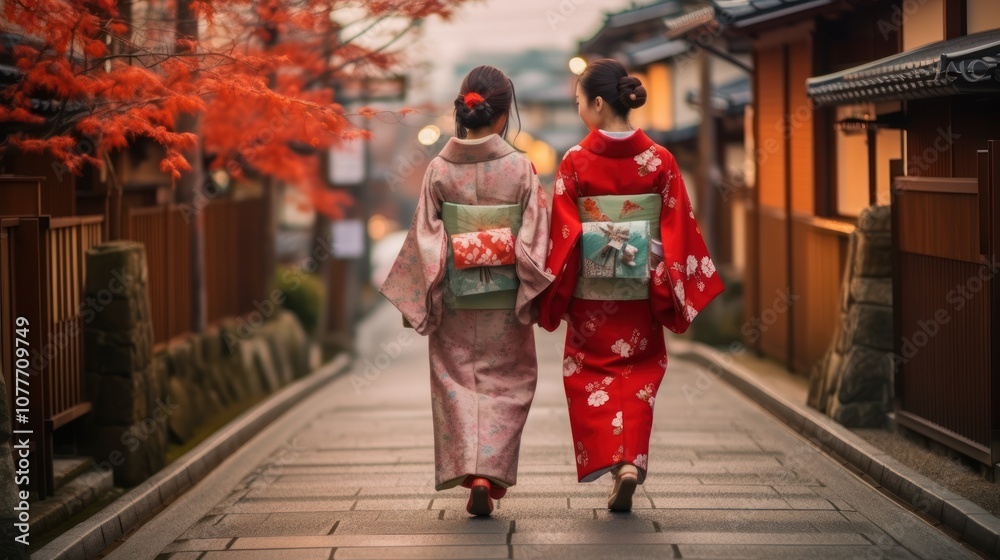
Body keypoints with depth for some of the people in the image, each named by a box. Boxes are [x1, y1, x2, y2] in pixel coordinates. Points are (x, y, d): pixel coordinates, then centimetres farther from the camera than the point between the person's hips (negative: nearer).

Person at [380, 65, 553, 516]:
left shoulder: (439, 169, -4)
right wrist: (536, 297, 0)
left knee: (458, 383, 11)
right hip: (505, 297, -1)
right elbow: (536, 237, -8)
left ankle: (469, 474, 0)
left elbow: (425, 238, -4)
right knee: (505, 384, 11)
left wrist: (422, 299, 3)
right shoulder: (521, 168, -7)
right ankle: (490, 475, 1)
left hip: (454, 297, 1)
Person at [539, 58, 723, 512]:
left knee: (590, 375, 12)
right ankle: (631, 462, 0)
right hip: (641, 290, 2)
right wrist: (674, 294, 4)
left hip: (590, 293, -2)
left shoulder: (575, 162, -10)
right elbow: (678, 231, -3)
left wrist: (554, 295, -1)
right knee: (638, 375, 14)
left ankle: (608, 461, -4)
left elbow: (562, 235, -9)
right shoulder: (660, 161, -3)